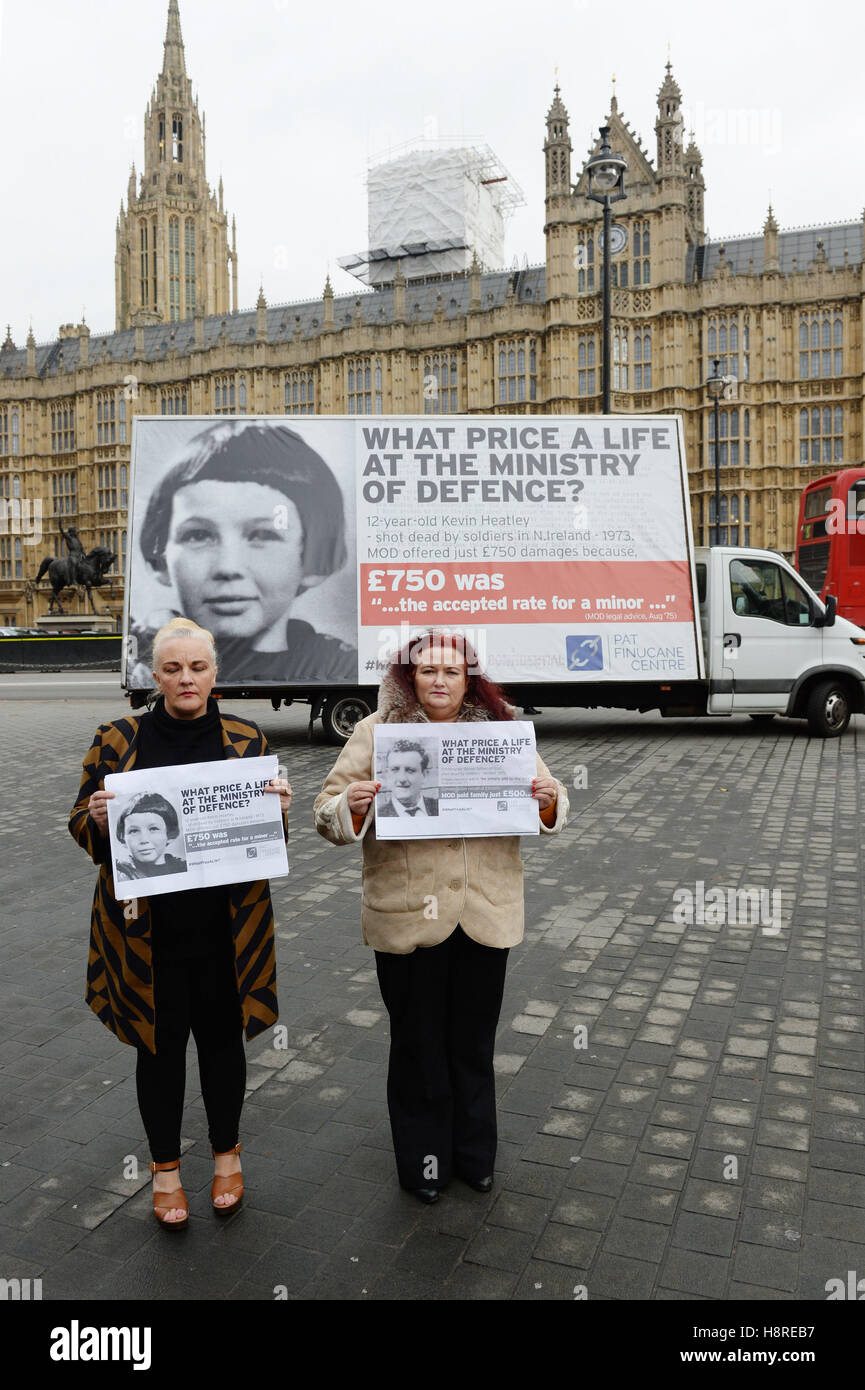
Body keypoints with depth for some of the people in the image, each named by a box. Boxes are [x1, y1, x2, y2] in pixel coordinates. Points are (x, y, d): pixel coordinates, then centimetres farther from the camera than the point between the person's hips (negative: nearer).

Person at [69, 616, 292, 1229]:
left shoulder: (247, 739, 1)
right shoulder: (117, 741, -1)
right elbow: (81, 827, 4)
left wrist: (278, 809, -17)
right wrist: (98, 819, -19)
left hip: (225, 929, 1)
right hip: (147, 930, 0)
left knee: (222, 1037, 15)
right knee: (159, 1045, 13)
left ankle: (227, 1154, 38)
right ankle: (165, 1167, 35)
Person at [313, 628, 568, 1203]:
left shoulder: (502, 730, 4)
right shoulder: (377, 731, -3)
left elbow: (544, 816, 7)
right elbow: (329, 814, -4)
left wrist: (548, 799, -17)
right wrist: (353, 803, -26)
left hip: (485, 914, 2)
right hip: (407, 915, -2)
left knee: (474, 1042, 17)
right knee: (418, 1043, 13)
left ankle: (475, 1155, 39)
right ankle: (423, 1161, 34)